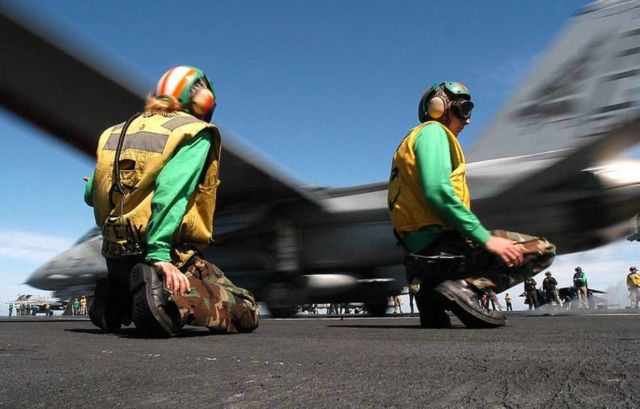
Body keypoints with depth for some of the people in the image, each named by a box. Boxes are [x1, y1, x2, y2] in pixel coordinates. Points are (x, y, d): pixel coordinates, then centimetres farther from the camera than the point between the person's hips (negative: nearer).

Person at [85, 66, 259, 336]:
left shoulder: (116, 132, 13)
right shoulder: (196, 133, -4)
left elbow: (90, 194, 14)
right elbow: (171, 190, -21)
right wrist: (159, 254, -27)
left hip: (115, 256, 7)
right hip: (171, 257, -7)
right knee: (245, 312, 1)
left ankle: (116, 303, 4)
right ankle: (172, 298, -25)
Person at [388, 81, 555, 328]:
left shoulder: (414, 140, 26)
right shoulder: (432, 131, -3)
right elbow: (437, 190, -20)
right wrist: (486, 238, -19)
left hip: (421, 248, 9)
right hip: (438, 243, -9)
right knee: (543, 249, -1)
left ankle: (434, 296, 12)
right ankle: (463, 288, -16)